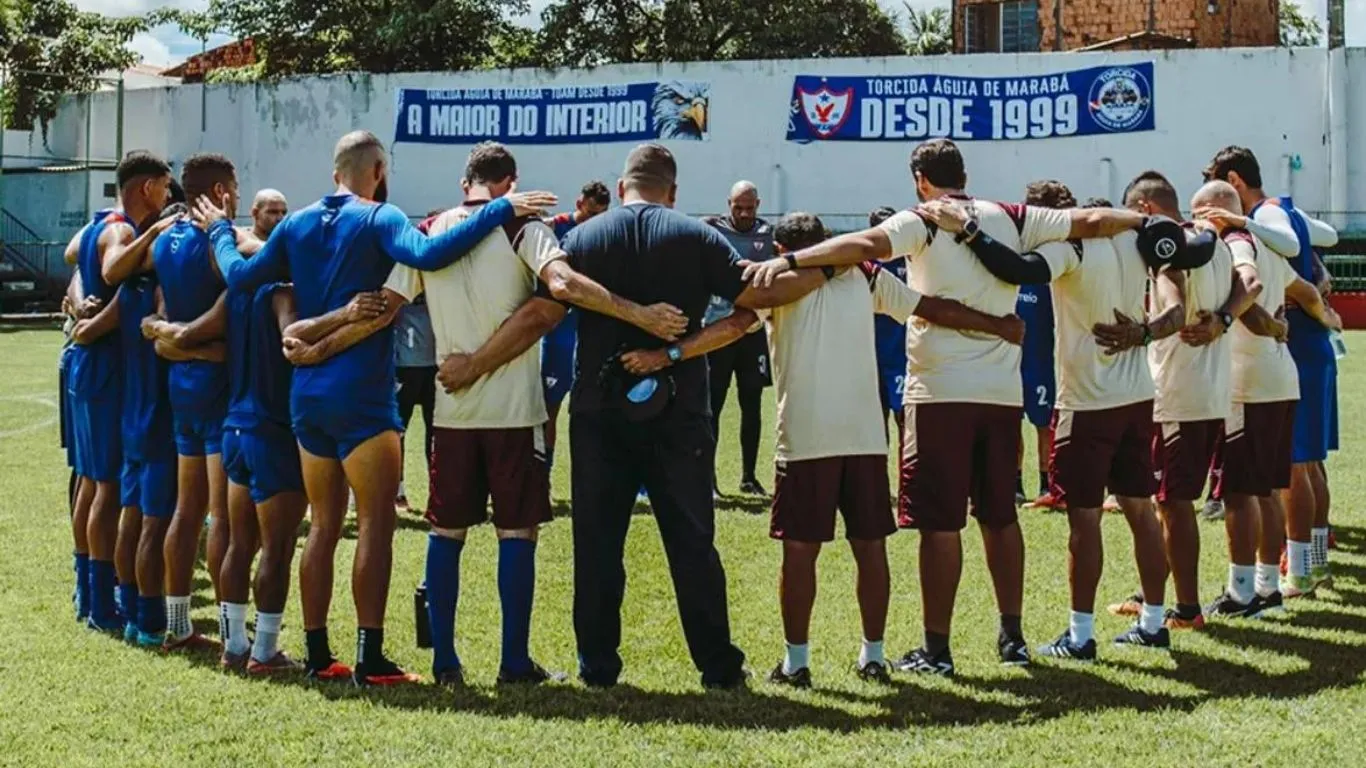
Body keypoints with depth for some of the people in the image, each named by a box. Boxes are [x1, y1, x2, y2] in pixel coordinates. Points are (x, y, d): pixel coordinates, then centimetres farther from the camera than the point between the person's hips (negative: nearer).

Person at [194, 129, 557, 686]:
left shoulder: (296, 225, 9)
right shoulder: (378, 219, -8)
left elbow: (241, 275, 8)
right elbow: (428, 254, -26)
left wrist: (220, 231, 26)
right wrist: (498, 211, -24)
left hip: (306, 394, 6)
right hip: (361, 395, -6)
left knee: (324, 524, 13)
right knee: (376, 522, -3)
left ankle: (317, 653, 15)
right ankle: (370, 658, -7)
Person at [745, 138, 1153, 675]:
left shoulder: (922, 223, -5)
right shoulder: (1012, 219, 8)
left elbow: (865, 244, -22)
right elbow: (1092, 222, 11)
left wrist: (788, 260, -28)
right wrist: (1145, 222, 27)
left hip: (940, 391, -5)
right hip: (1003, 391, 5)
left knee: (940, 523, -1)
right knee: (1000, 515, 16)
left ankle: (936, 648, 2)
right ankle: (1012, 637, 22)